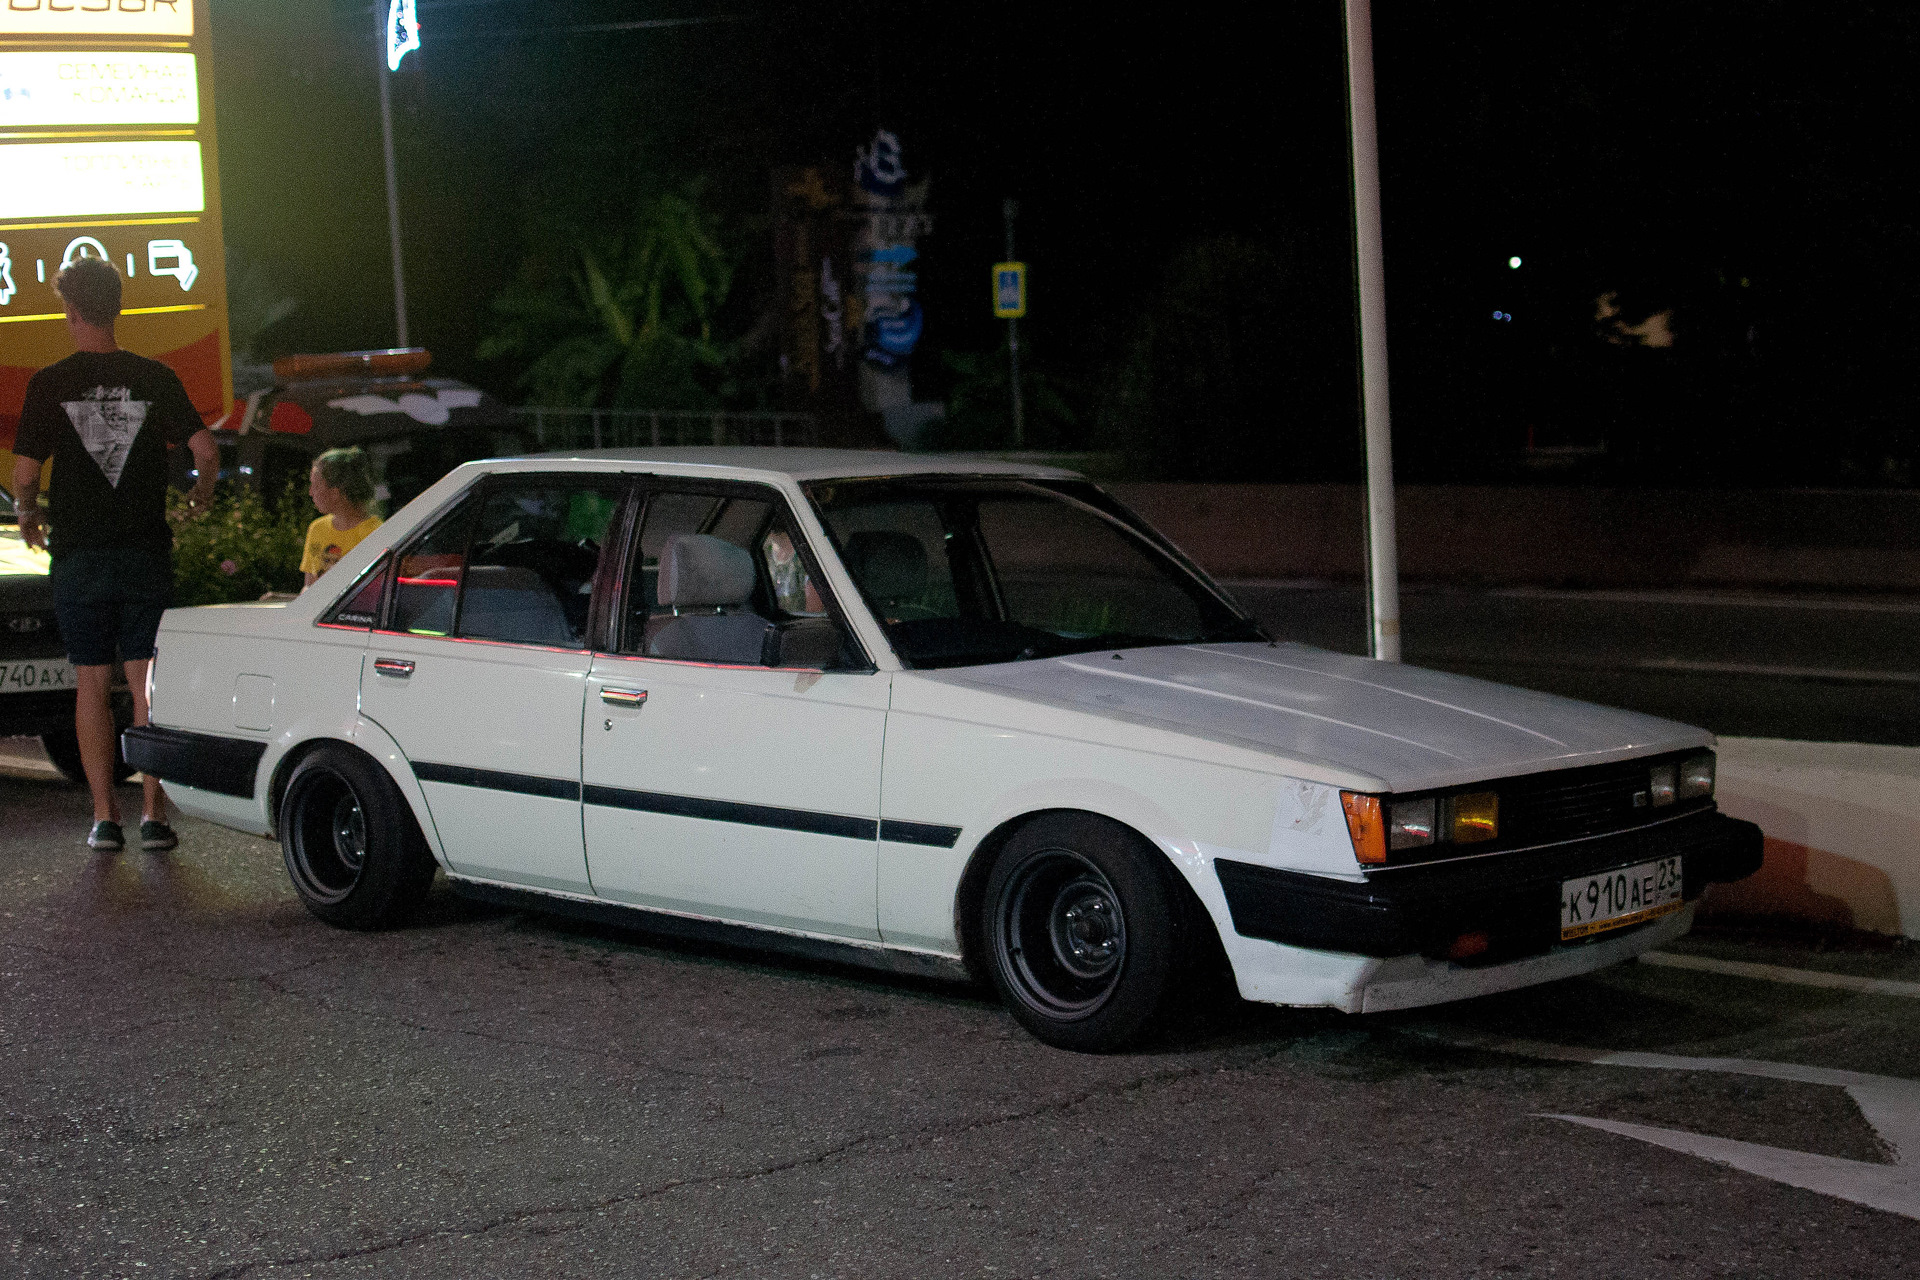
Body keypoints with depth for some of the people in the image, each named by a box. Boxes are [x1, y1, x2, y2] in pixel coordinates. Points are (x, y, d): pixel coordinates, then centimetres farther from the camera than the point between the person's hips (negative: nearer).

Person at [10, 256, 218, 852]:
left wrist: (27, 515, 14)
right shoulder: (154, 378, -1)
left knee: (91, 684, 7)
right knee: (147, 683, 5)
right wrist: (202, 492, 14)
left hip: (78, 554, -1)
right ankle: (153, 814, 2)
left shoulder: (49, 384, -5)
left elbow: (25, 473, -7)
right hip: (145, 551, 1)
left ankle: (105, 817, 6)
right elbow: (206, 449, -7)